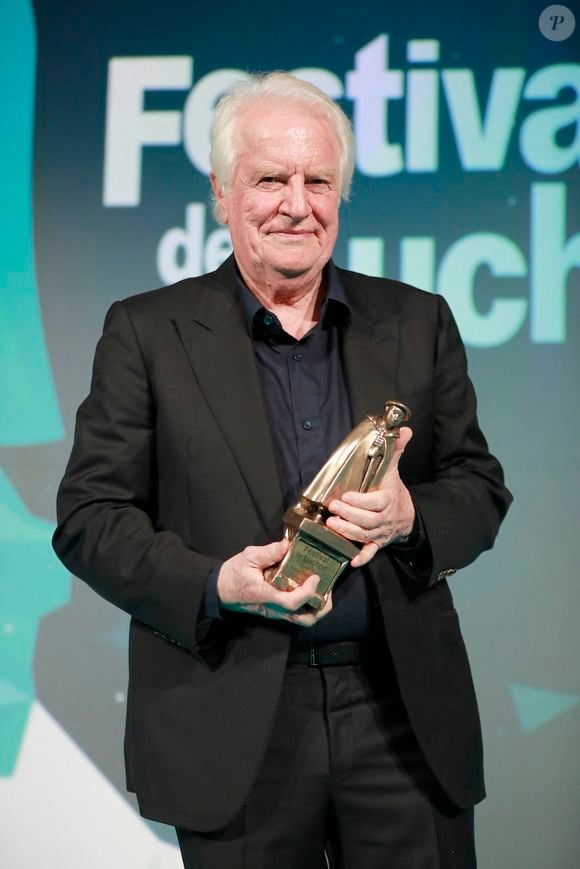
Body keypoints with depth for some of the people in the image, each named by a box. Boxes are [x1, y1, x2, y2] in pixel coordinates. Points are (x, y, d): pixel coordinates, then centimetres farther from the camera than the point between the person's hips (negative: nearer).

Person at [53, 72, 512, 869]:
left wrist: (411, 517, -13)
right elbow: (89, 518, -3)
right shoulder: (147, 333, 0)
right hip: (233, 728, -2)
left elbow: (480, 489, 9)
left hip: (404, 712, 2)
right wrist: (215, 583, -19)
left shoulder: (417, 322, 7)